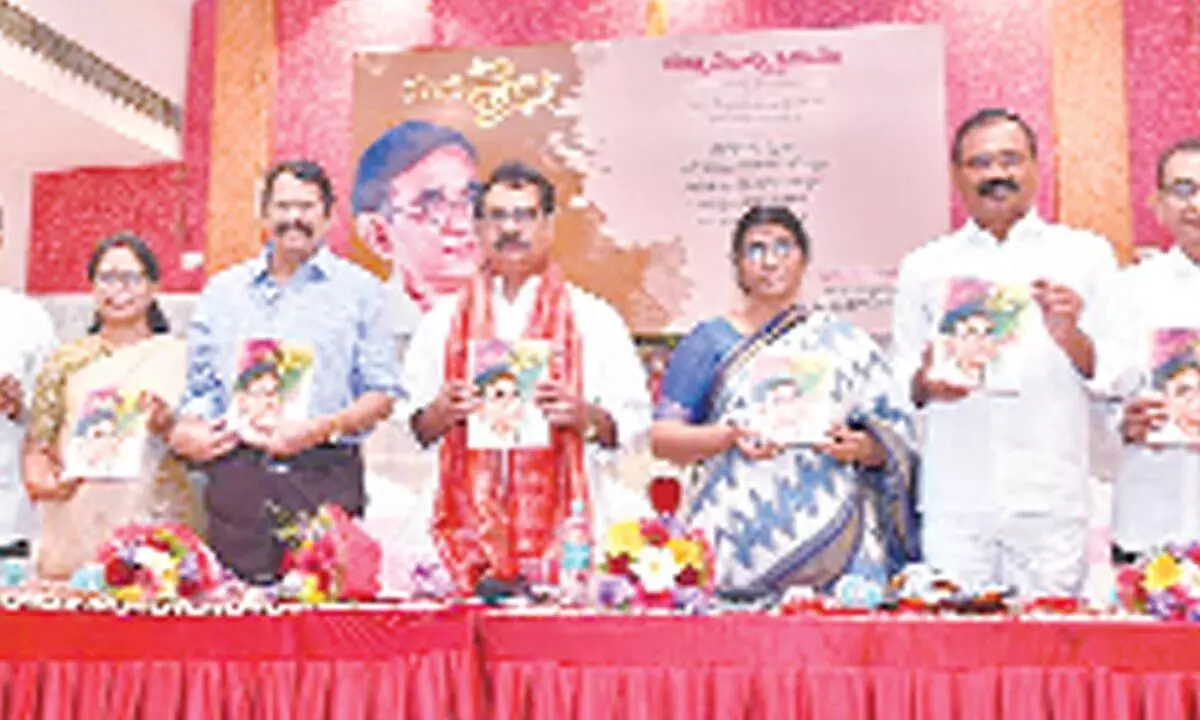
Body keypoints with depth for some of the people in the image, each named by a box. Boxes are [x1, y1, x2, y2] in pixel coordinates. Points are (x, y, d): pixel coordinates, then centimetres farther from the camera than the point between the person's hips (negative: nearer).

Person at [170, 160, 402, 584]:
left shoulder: (359, 290, 8)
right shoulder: (222, 291, 17)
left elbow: (383, 395, 3)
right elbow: (200, 386, 20)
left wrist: (323, 428, -12)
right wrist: (186, 431, -1)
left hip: (325, 474, -2)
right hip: (237, 473, 2)